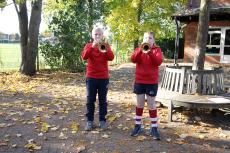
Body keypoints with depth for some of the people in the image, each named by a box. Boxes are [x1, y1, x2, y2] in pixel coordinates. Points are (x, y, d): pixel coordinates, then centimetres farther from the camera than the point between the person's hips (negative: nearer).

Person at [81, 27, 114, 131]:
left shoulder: (105, 46, 5)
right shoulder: (88, 45, 5)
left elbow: (111, 57, -12)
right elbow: (84, 56, -14)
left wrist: (105, 49, -30)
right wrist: (93, 46, -27)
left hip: (104, 77, 0)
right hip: (91, 77, 0)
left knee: (103, 100, 5)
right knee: (90, 100, 2)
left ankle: (102, 120, 13)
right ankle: (89, 121, 10)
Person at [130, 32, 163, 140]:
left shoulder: (157, 50, 2)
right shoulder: (139, 49, 7)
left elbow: (158, 62, -16)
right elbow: (133, 59, -11)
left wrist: (150, 52, -27)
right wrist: (141, 50, -25)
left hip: (152, 82, -2)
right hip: (139, 81, 2)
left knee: (151, 105, 2)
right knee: (139, 104, 9)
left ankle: (154, 128, 9)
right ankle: (138, 126, 19)